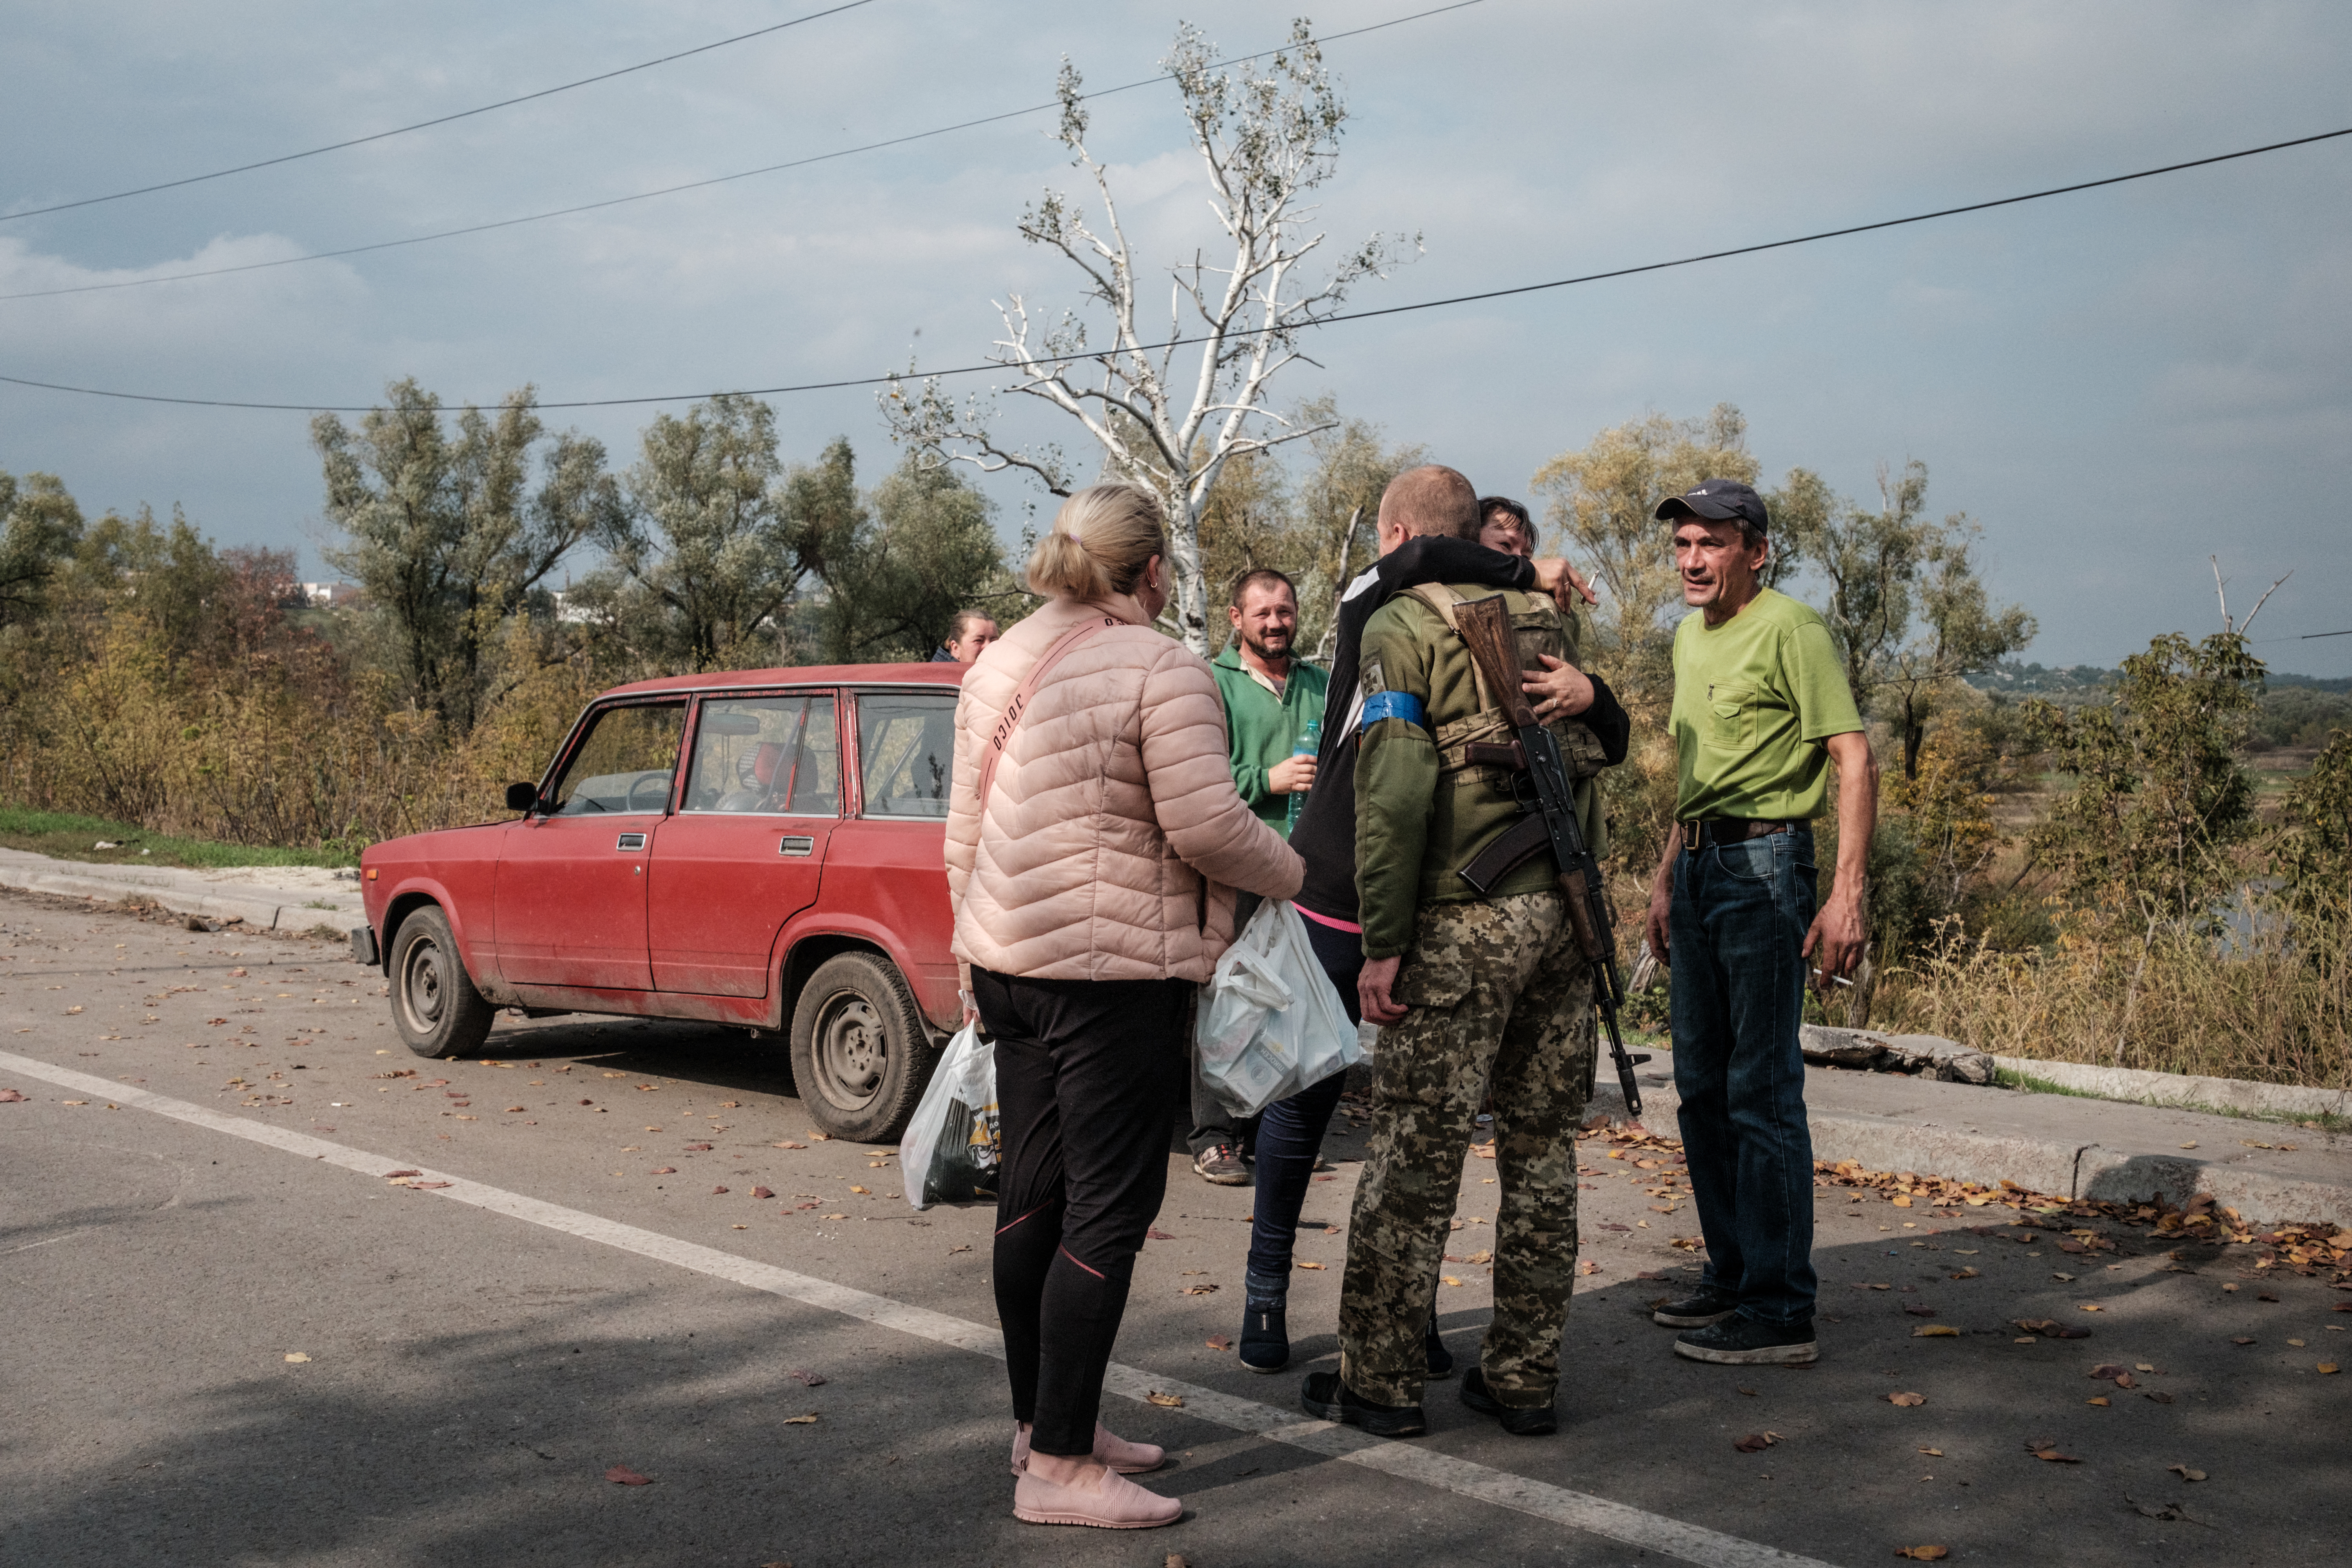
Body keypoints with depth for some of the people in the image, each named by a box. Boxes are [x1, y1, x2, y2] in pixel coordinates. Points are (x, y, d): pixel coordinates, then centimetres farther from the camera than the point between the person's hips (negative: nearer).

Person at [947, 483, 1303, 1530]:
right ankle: (1059, 1467, -1)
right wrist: (1294, 875, 2)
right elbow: (1205, 826, -16)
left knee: (1032, 1196, 14)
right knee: (1109, 1209, -4)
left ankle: (1041, 1421, 26)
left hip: (1009, 960, 9)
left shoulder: (998, 667, 13)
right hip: (1112, 971, -8)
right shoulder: (1162, 670, -12)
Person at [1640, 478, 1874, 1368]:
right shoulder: (1689, 637, 16)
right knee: (1702, 1086, 13)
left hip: (1764, 865, -9)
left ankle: (1781, 1310, -2)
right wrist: (1667, 874, 24)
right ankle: (1732, 1274, 25)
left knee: (1763, 1091, -8)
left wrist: (1847, 893, -22)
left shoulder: (1790, 630, -10)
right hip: (1699, 866, 9)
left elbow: (1855, 759, -16)